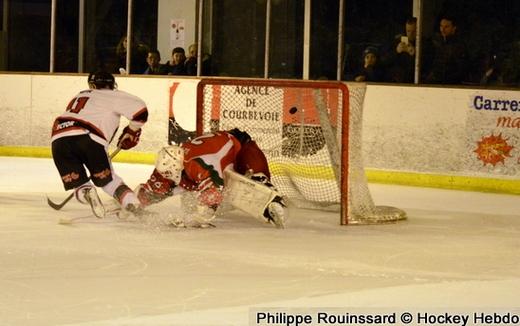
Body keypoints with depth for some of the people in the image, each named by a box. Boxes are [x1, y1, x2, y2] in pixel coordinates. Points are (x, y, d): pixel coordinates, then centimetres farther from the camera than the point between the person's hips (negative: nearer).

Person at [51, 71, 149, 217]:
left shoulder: (79, 97, 36)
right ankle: (132, 204, -1)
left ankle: (85, 192, -18)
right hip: (88, 138, -3)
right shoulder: (111, 96, 17)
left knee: (78, 183, 13)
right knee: (106, 177, 14)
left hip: (58, 138, 3)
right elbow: (139, 108, 5)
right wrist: (131, 131, 21)